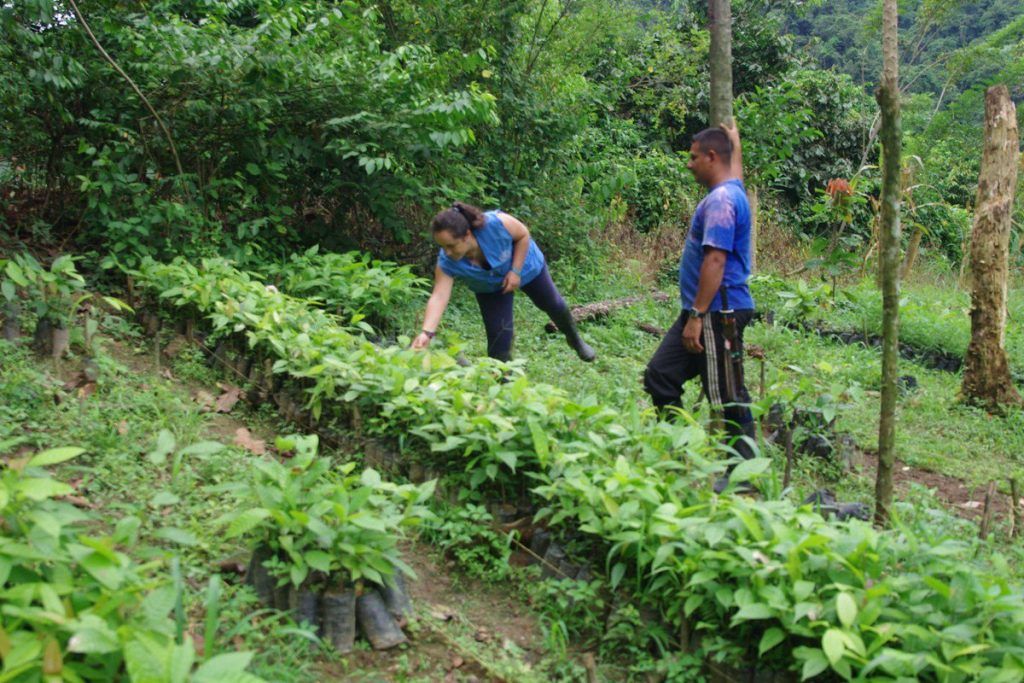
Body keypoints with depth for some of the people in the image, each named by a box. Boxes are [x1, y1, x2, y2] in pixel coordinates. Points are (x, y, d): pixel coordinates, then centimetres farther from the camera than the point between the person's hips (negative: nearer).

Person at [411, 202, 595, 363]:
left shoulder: (495, 223, -43)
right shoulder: (447, 262, -38)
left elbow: (524, 235, -25)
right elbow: (439, 297, -43)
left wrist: (515, 271, -30)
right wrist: (427, 332, -56)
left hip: (524, 263, 0)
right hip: (491, 288, 0)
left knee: (553, 304, 20)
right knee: (498, 336, -10)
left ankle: (575, 339, 52)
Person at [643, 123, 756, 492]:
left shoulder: (721, 200, -19)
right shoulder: (730, 191, 12)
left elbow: (715, 260, -26)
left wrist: (697, 316, -27)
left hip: (719, 314, -11)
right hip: (704, 312, 11)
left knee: (728, 398, -2)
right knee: (660, 376, 11)